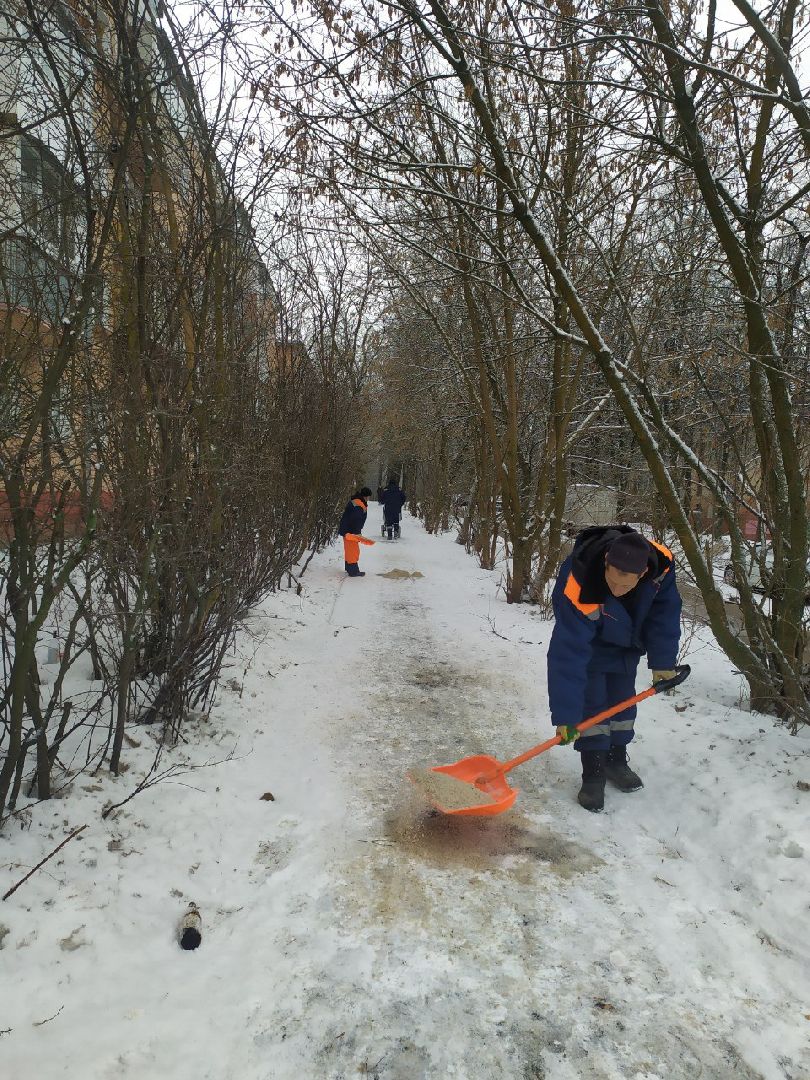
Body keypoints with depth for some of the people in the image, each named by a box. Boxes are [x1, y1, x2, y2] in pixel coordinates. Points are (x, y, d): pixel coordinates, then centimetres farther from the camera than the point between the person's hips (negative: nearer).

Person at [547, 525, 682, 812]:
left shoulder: (662, 563, -34)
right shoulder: (579, 592, -46)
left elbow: (665, 611, -15)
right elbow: (567, 655, -44)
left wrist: (662, 660, -14)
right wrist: (565, 715, -42)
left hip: (627, 640, 4)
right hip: (591, 641, -4)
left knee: (622, 698, 10)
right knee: (591, 700, -11)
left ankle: (616, 761, 28)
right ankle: (593, 773, 1)